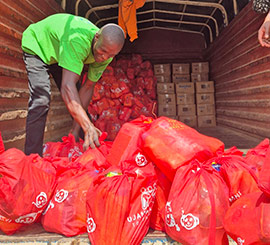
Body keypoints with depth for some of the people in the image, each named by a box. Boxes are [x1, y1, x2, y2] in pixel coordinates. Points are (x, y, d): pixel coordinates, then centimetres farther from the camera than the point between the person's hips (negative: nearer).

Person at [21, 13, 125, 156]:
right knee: (41, 100, -24)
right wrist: (88, 127, -60)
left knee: (78, 101, 0)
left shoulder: (106, 56, -22)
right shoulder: (77, 40, -44)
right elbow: (67, 86, -51)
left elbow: (88, 87, -17)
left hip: (59, 53, 6)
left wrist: (75, 129, -21)